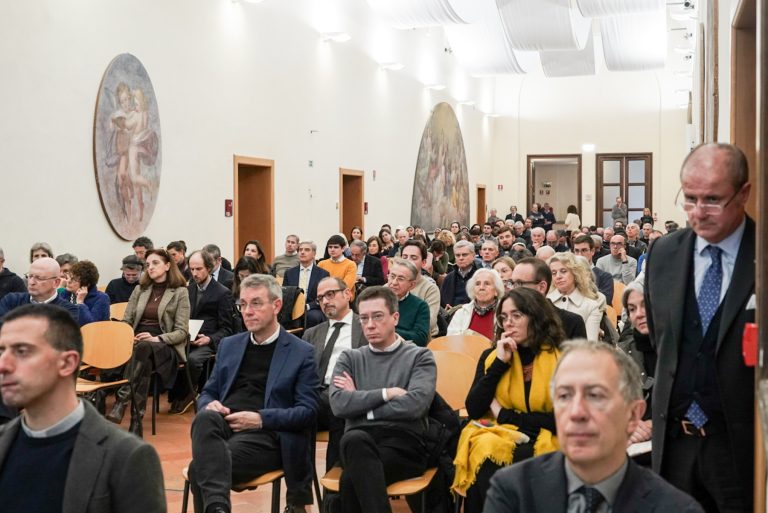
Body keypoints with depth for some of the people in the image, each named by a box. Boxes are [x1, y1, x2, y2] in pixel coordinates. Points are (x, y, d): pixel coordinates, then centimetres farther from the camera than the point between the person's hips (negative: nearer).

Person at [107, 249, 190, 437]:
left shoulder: (180, 292, 5)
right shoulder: (140, 289, 19)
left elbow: (182, 331, -2)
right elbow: (126, 321, 17)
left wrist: (157, 338, -20)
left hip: (165, 346, -3)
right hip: (137, 342, 3)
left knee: (143, 348, -39)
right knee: (143, 360, -36)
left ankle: (121, 402, -46)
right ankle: (136, 419, -43)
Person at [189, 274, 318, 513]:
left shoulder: (302, 352, 4)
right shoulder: (228, 345, 20)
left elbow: (308, 411, -3)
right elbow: (208, 393, 23)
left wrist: (261, 419, -16)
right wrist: (209, 405, -3)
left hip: (266, 435, -4)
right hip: (223, 425, 4)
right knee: (205, 417, -38)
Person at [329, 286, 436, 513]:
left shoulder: (419, 356, 11)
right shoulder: (350, 358, 19)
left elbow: (416, 404, -9)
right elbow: (339, 404, 1)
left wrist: (360, 403, 0)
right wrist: (387, 393, -5)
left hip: (404, 443, -2)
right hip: (358, 442, 3)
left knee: (351, 480, -34)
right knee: (355, 439, -37)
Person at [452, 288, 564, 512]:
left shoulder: (562, 359, 0)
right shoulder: (491, 356, 10)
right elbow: (474, 410, 0)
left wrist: (505, 415, -6)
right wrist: (500, 363, -7)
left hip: (541, 443, -3)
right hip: (494, 436, 3)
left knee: (490, 460, -31)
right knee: (484, 452, -32)